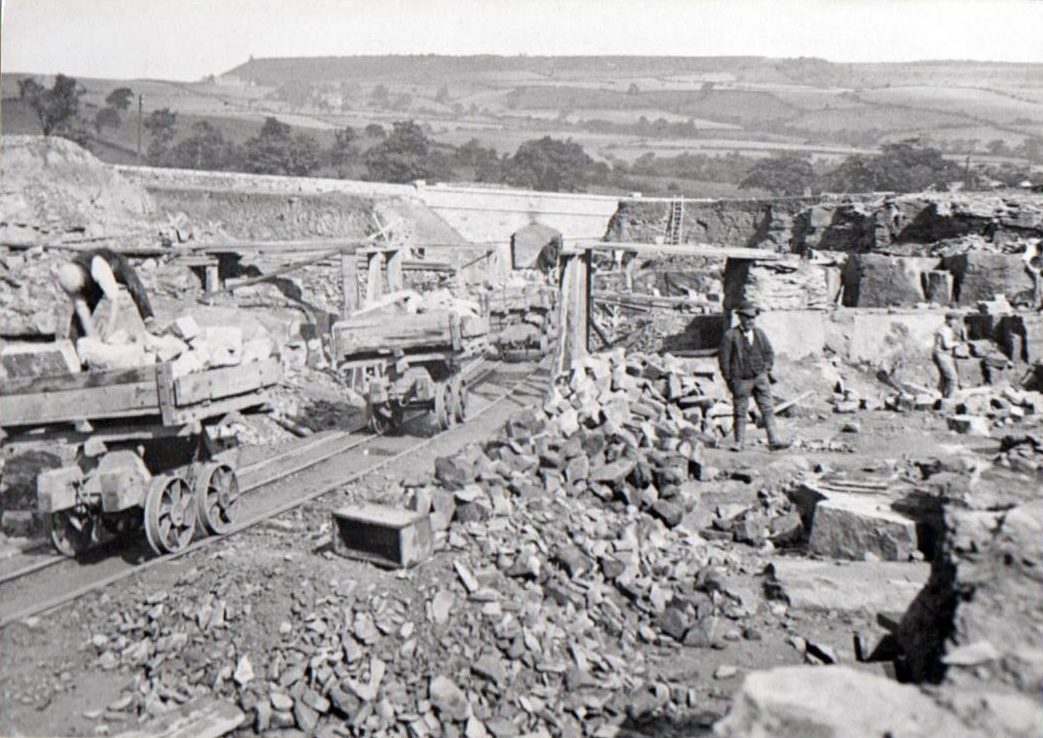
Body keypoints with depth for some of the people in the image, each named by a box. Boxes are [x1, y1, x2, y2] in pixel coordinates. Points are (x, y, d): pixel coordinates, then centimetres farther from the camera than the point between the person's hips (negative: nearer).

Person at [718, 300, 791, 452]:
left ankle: (774, 441, 0)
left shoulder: (759, 333, 10)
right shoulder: (730, 335, -5)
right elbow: (724, 359, -4)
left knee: (768, 410, -1)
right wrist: (729, 379, -7)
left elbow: (769, 352, 19)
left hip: (760, 378, 4)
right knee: (740, 412, 2)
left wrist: (767, 370, 6)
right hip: (741, 381, -4)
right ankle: (739, 443, 11)